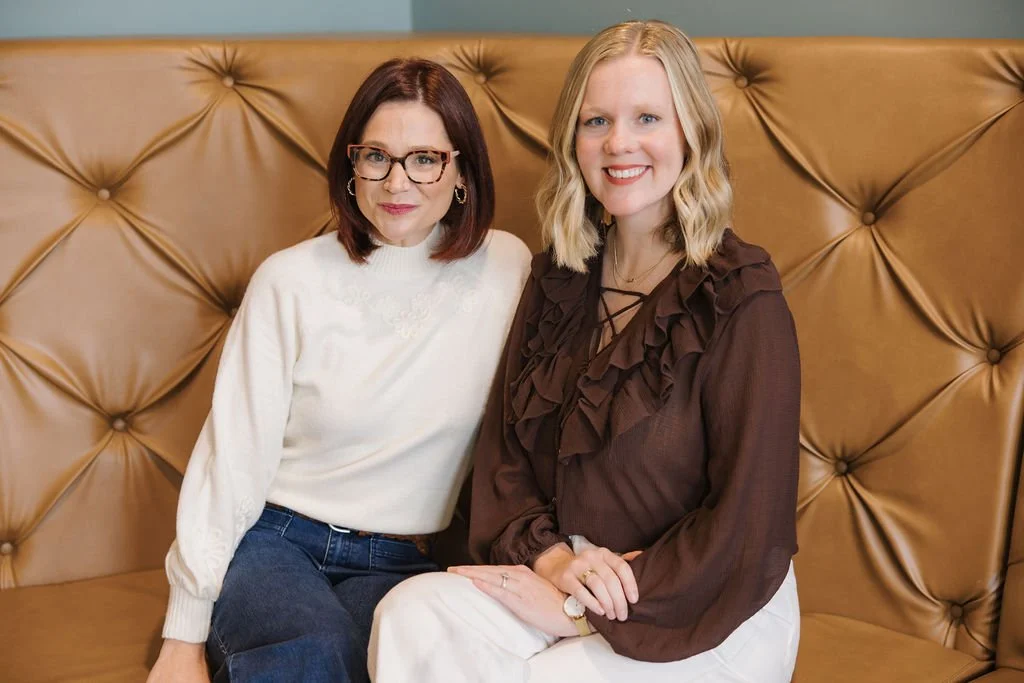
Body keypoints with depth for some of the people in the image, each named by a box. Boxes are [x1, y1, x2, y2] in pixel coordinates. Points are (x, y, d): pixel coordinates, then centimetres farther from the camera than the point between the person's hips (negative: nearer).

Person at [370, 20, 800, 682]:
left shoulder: (743, 302, -14)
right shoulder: (559, 279, 6)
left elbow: (748, 528, -16)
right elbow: (503, 447, 7)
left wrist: (580, 611, -15)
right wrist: (552, 554, -12)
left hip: (714, 620, -5)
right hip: (568, 579, 5)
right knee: (413, 613, -22)